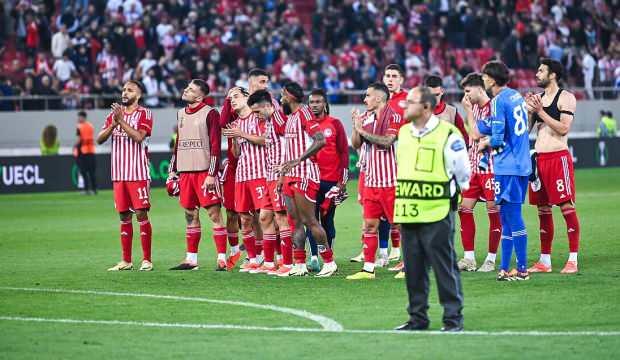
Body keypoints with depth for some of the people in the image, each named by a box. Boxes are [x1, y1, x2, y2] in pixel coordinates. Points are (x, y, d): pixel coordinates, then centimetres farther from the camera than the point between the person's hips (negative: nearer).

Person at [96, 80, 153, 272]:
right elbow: (99, 139, 5)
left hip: (138, 174, -5)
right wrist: (113, 124, -10)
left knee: (141, 214, -6)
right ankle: (126, 261, 11)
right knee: (124, 216, 7)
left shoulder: (144, 114, -2)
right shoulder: (114, 114, 14)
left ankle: (147, 260, -2)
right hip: (119, 174, 5)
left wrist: (121, 120, -17)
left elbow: (138, 136, -17)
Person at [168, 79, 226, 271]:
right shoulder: (181, 114, 17)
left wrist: (212, 174, -15)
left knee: (214, 213, -7)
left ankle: (221, 258, -7)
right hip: (185, 172, 7)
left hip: (204, 171, -7)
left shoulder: (210, 114, -5)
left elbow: (215, 147, -9)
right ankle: (191, 259, 15)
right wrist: (172, 171, 17)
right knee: (190, 215, 10)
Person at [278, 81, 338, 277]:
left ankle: (329, 262, -2)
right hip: (291, 176, 9)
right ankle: (299, 265, 9)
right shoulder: (291, 117, 19)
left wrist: (298, 160, -24)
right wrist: (282, 176, 22)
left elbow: (320, 140, -21)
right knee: (296, 222, 7)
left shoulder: (304, 112, -9)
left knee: (309, 220, -9)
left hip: (304, 175, -9)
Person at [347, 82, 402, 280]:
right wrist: (356, 125, -4)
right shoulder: (366, 117, 12)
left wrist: (363, 130, -16)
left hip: (390, 181, -7)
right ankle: (368, 268, 8)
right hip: (371, 180, 7)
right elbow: (356, 144, 11)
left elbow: (387, 141, -22)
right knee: (370, 224, 6)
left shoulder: (393, 116, -9)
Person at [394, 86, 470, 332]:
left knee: (445, 267, -4)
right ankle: (417, 318, 18)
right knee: (413, 269, 10)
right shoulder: (403, 133, 12)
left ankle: (453, 319, 2)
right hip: (407, 213, 7)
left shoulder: (448, 135, -9)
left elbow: (463, 173, -1)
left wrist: (449, 193, 8)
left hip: (436, 213, -7)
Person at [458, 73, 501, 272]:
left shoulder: (492, 107, -12)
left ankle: (491, 259, 4)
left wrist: (468, 110, -9)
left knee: (493, 210, -1)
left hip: (490, 165, -9)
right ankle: (469, 258, 9)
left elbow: (476, 134, -17)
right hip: (474, 166, 9)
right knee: (464, 208, 4)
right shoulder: (475, 107, 15)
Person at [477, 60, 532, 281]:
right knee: (507, 216, 12)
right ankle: (505, 269, 14)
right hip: (522, 164, 9)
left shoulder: (499, 101, -13)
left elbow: (497, 138, -14)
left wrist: (485, 143, 3)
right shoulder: (516, 96, 13)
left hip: (507, 166, -9)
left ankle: (522, 269, -4)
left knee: (512, 215, -5)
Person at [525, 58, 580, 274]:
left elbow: (563, 128, -15)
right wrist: (528, 109, -1)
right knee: (543, 209, 9)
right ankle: (544, 261, 15)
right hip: (539, 157, 7)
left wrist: (541, 112, -16)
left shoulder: (566, 98, -5)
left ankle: (573, 260, -7)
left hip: (558, 157, -7)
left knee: (566, 206, -8)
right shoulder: (537, 98, 15)